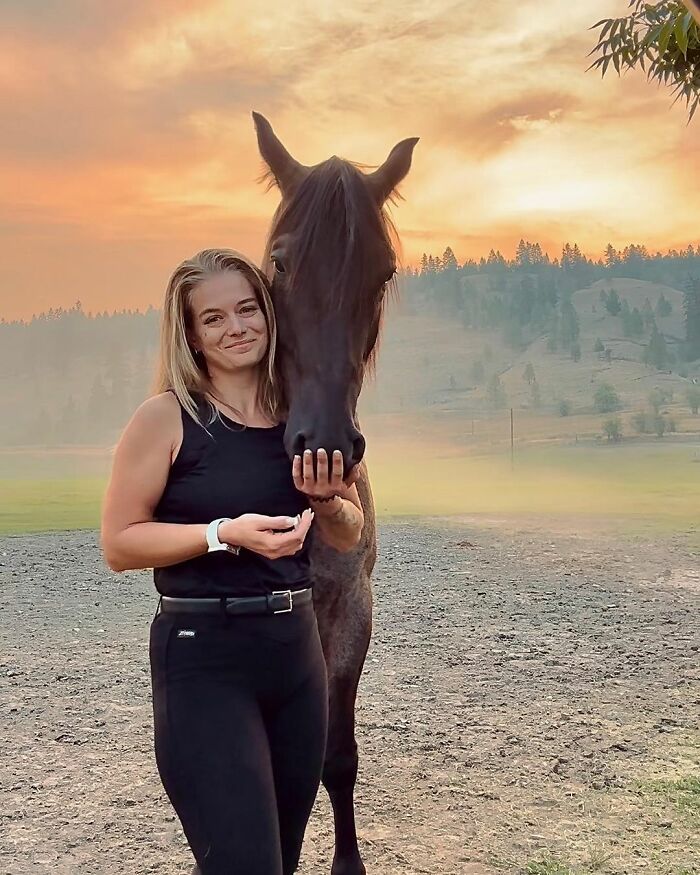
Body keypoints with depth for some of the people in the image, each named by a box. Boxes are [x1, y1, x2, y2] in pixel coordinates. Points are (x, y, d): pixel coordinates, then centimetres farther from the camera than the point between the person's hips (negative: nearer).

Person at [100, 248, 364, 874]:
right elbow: (119, 544, -10)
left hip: (298, 647, 6)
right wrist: (225, 533, -22)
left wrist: (325, 499, -9)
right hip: (204, 657, -5)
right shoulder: (166, 417, -8)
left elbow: (349, 536, 13)